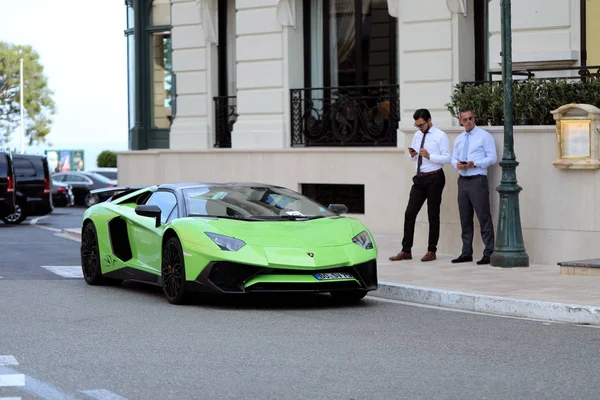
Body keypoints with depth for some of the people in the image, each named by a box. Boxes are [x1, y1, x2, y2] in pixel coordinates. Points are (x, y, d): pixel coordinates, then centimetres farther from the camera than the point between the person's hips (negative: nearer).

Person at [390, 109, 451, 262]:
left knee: (433, 215, 3)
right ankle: (406, 251, 6)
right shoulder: (417, 135, 12)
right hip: (420, 178, 6)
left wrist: (429, 156, -24)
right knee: (409, 213, 2)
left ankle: (431, 251, 11)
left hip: (434, 178, -6)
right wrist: (413, 155, -2)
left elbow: (447, 158, -13)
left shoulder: (440, 136, -7)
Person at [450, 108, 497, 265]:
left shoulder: (484, 136, -2)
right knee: (465, 218, 9)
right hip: (463, 180, 6)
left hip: (478, 180, -6)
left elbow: (492, 158, -7)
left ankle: (489, 253, -8)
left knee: (484, 217, -9)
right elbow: (453, 158, 18)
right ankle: (466, 253, 15)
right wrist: (457, 164, -5)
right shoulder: (459, 139, 17)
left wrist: (474, 163, -18)